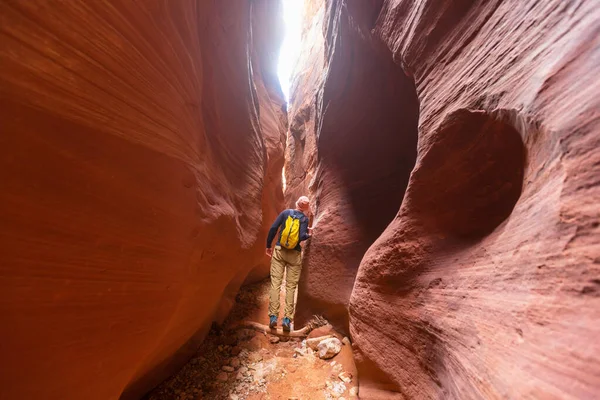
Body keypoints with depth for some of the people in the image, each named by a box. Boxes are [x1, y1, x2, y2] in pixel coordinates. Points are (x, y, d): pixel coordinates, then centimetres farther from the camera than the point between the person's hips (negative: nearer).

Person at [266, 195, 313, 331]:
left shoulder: (286, 212, 3)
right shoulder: (304, 218, -2)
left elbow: (273, 228, -4)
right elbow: (302, 237, -15)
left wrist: (268, 245, 5)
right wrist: (309, 234, 7)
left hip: (279, 251, 1)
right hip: (294, 254, -1)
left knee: (275, 283, 5)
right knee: (291, 286, 7)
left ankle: (273, 317, 7)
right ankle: (287, 319, 10)